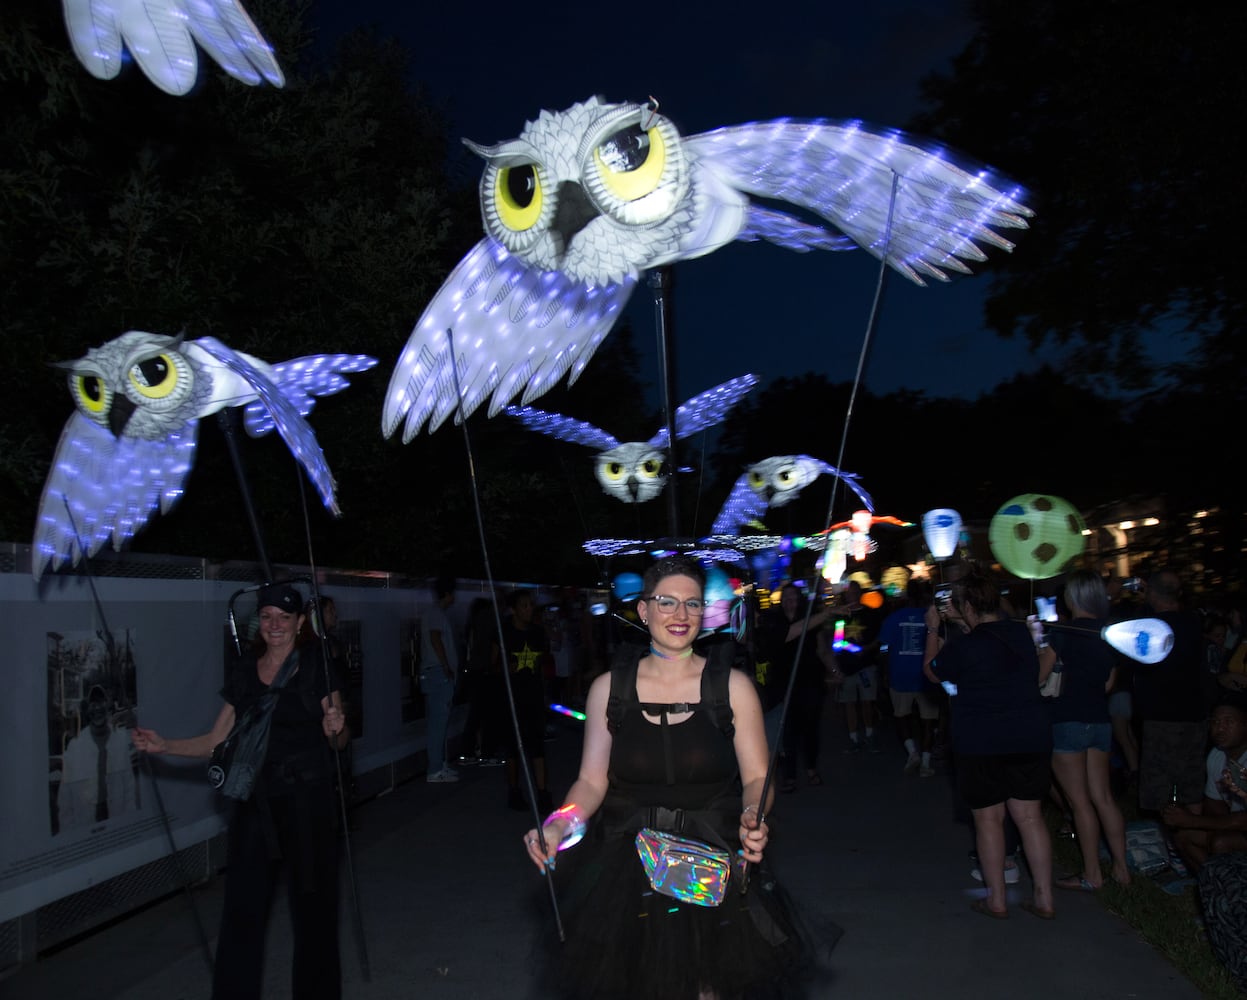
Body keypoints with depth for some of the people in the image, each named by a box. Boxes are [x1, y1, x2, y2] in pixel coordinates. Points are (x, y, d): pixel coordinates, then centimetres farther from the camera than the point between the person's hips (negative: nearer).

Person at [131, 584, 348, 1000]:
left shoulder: (316, 667, -5)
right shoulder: (243, 673, 6)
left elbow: (339, 741, -2)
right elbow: (217, 742, 9)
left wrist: (336, 729, -24)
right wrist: (163, 745, -3)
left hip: (307, 799, -3)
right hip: (256, 800, 4)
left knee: (312, 904, 5)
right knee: (241, 907, 3)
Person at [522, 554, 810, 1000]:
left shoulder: (732, 686, -2)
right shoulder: (609, 687, 0)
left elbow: (757, 778, -1)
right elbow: (592, 780, 0)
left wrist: (751, 818, -21)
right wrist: (561, 823, -18)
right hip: (626, 867, 1)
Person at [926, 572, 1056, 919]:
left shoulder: (961, 646, -14)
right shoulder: (1023, 634, 2)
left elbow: (933, 672, 5)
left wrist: (933, 632, 13)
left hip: (981, 744, -5)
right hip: (1031, 737, 5)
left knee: (988, 818, 6)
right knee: (1030, 815, 10)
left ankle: (996, 900, 13)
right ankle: (1044, 898, 14)